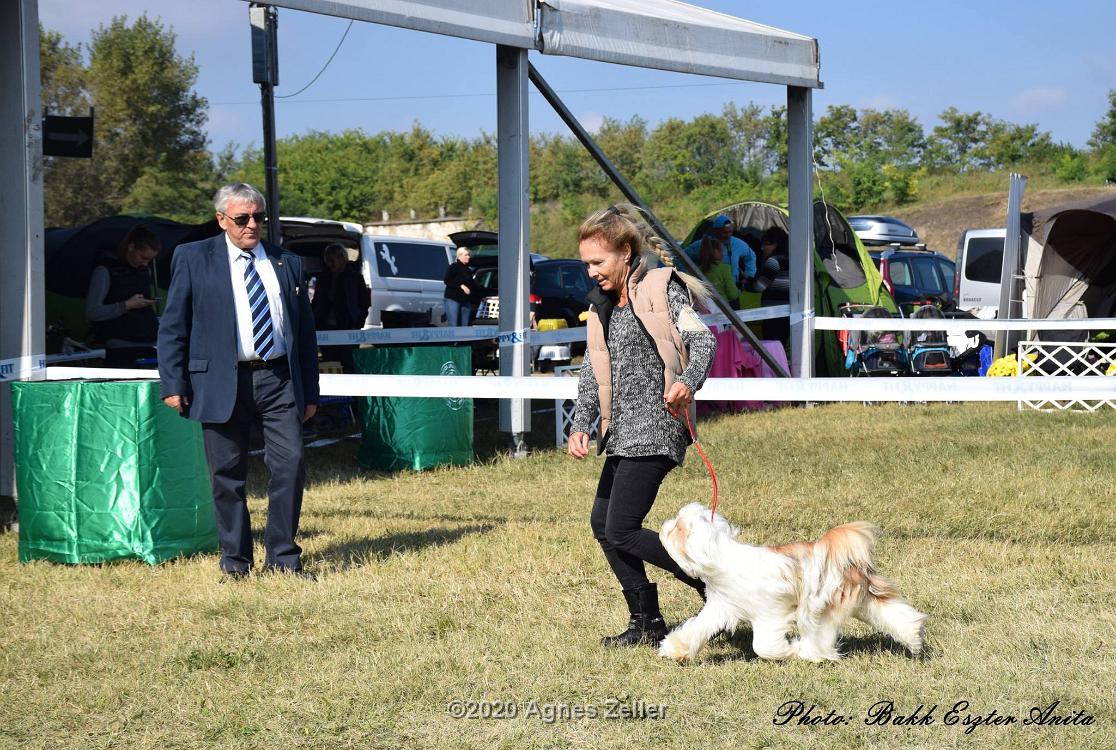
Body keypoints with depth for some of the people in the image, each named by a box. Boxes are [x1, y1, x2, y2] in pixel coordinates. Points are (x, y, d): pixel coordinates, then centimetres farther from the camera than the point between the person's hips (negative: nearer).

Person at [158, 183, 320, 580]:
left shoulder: (286, 263, 14)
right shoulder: (193, 258, 5)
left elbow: (305, 329, 16)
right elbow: (172, 326, 3)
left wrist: (310, 391, 13)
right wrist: (173, 384, -6)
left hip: (279, 379, 2)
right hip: (222, 383, -2)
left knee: (291, 464, -5)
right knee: (227, 476, 2)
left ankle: (283, 558, 6)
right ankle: (235, 562, 13)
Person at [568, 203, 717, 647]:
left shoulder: (661, 288, -8)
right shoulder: (604, 306, 15)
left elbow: (702, 339, -18)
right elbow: (593, 372, 15)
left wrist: (688, 382, -38)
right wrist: (580, 426, 1)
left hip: (654, 427, -9)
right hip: (624, 433, 9)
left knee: (622, 532, -13)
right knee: (602, 522, 10)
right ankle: (646, 622, 17)